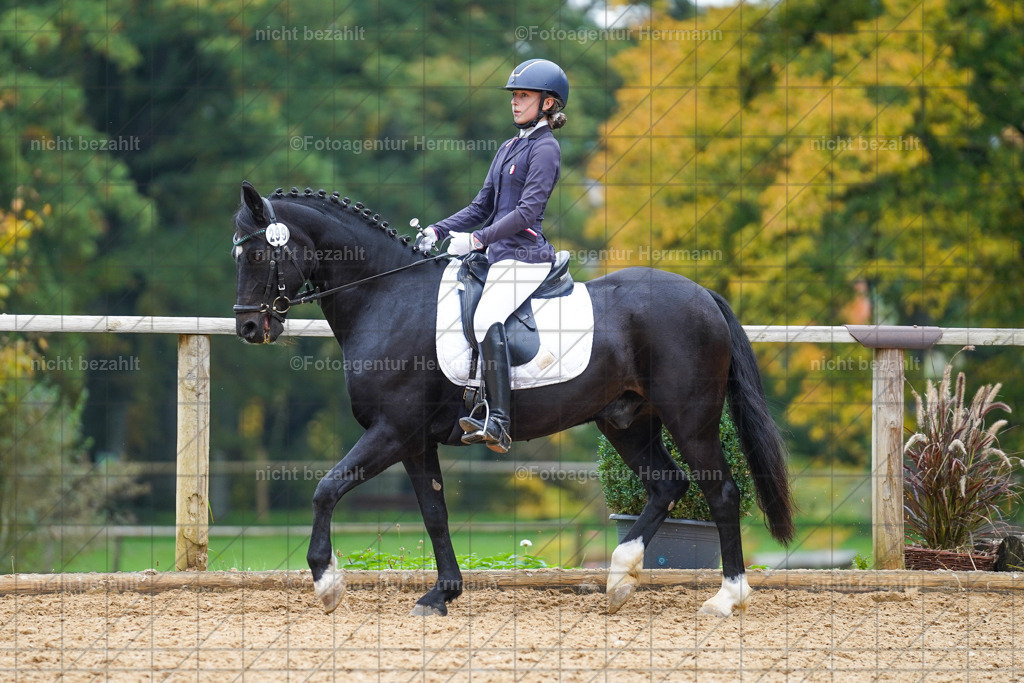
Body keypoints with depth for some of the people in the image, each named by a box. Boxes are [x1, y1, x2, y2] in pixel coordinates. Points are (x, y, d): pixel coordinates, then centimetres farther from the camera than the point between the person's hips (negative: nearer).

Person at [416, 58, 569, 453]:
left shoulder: (545, 149, -6)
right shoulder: (509, 149, 21)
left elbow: (528, 210, -16)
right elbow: (482, 207, 23)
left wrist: (478, 239, -22)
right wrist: (437, 232, 10)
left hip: (524, 257, -11)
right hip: (502, 256, 11)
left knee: (487, 319, -30)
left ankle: (498, 423, -38)